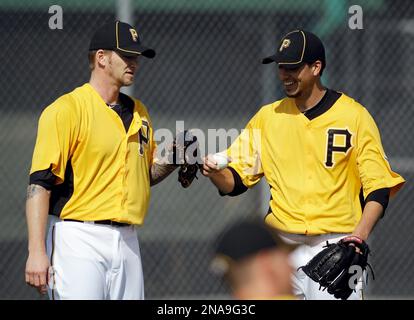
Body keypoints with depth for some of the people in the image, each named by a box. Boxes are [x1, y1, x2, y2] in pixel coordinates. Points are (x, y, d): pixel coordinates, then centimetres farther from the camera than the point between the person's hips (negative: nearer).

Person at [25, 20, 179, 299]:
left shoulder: (139, 112, 16)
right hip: (79, 242, -7)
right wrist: (36, 252, -21)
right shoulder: (66, 109, -7)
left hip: (127, 242, 7)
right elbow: (40, 183, -13)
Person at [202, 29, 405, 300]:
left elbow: (378, 186, -4)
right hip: (281, 245, 4)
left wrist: (359, 237, -19)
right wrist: (214, 173, -12)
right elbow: (236, 180, 11)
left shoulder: (354, 115, 0)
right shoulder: (268, 116, 11)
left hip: (336, 245, -3)